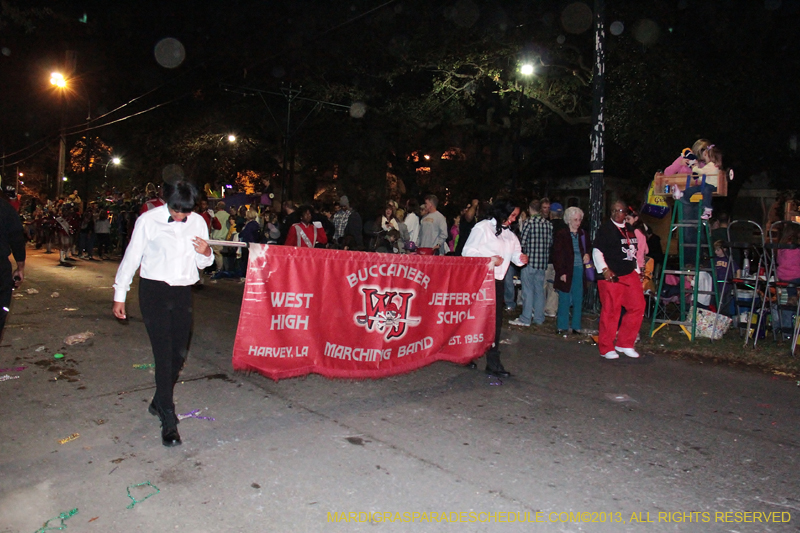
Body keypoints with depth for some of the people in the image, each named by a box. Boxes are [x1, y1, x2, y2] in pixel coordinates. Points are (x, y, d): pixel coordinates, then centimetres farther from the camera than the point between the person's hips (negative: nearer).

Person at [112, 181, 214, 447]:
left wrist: (206, 252, -9)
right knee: (164, 355, -9)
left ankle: (159, 402, 32)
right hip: (154, 291, -4)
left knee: (179, 353, 7)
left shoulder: (198, 222, 5)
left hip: (182, 293, 4)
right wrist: (119, 295, 3)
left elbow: (202, 263, 14)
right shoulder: (149, 220, -5)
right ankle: (168, 421, -3)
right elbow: (132, 257, 1)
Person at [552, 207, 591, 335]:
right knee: (564, 300, 1)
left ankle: (576, 326, 15)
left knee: (578, 300, 6)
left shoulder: (583, 234, 11)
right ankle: (562, 326, 10)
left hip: (580, 271, 4)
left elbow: (589, 247, 25)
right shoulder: (561, 234, -3)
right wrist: (561, 272, -11)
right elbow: (557, 255, -5)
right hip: (566, 271, -4)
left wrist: (587, 255, 2)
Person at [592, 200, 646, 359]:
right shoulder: (605, 228, -4)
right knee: (610, 311, -4)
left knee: (638, 307, 2)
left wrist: (637, 271, 20)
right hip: (611, 276, -7)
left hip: (630, 275, 7)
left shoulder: (629, 229, 17)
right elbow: (597, 251, -9)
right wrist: (605, 270, -19)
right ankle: (606, 348, 8)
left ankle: (624, 344, 15)